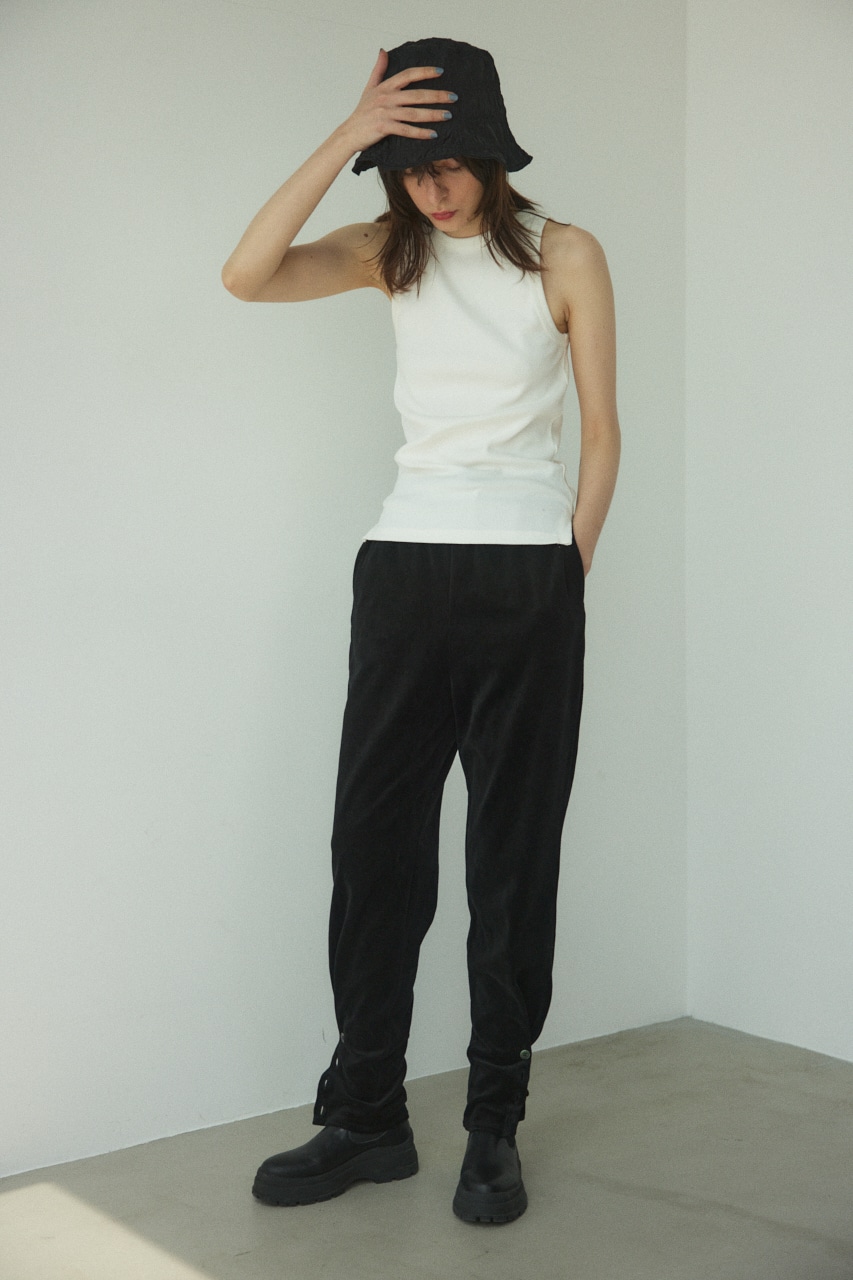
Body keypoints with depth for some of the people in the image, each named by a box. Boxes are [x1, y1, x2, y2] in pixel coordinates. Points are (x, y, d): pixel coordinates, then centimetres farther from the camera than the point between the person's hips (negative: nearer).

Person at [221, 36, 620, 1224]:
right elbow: (247, 275, -10)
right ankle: (366, 1116, 18)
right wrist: (344, 137, -14)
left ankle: (495, 1126, 16)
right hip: (406, 567, 3)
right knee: (374, 840, 4)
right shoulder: (392, 250, 7)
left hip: (528, 573, -2)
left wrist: (569, 571, -3)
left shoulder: (565, 255, 1)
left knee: (515, 852, 4)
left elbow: (601, 431, 4)